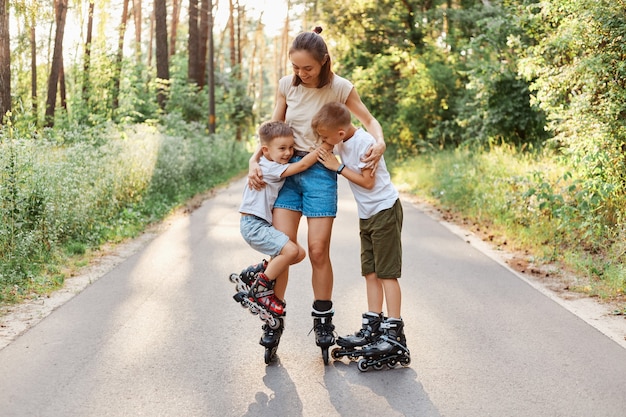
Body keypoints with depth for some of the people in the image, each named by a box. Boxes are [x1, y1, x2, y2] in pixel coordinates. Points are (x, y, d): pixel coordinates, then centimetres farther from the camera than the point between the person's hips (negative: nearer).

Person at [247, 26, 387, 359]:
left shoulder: (340, 88, -6)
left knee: (318, 250, -3)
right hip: (287, 167, 2)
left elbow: (370, 121, 5)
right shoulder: (287, 85, 1)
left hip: (320, 171, -2)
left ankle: (323, 320, 15)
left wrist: (379, 142, -15)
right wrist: (254, 160, -3)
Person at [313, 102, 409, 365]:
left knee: (387, 272, -7)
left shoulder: (364, 142, -22)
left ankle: (394, 333, -4)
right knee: (370, 272, 8)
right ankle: (372, 328, 13)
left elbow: (368, 181, -19)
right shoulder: (341, 141, 3)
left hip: (385, 209, -9)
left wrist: (337, 167, -15)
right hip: (367, 214, 9)